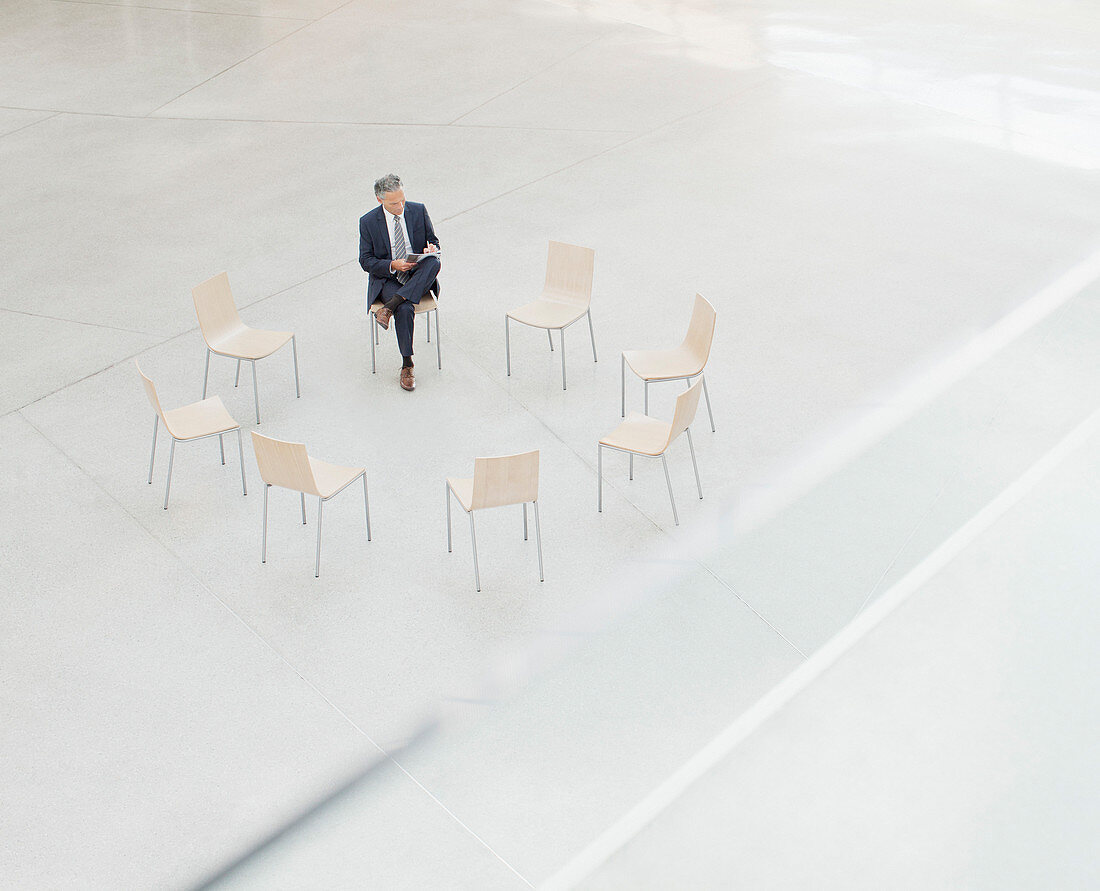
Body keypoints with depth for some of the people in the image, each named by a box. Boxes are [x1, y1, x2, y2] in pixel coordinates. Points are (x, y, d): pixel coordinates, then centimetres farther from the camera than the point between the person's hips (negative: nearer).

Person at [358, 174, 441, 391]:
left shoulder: (418, 211, 1)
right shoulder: (368, 222, -5)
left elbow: (433, 241, 12)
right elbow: (366, 261, -3)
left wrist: (432, 248, -15)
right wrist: (392, 265, -21)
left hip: (418, 276, 3)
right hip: (387, 280, -3)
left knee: (433, 263, -33)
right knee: (405, 309, -33)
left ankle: (391, 305, -34)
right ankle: (407, 366, -19)